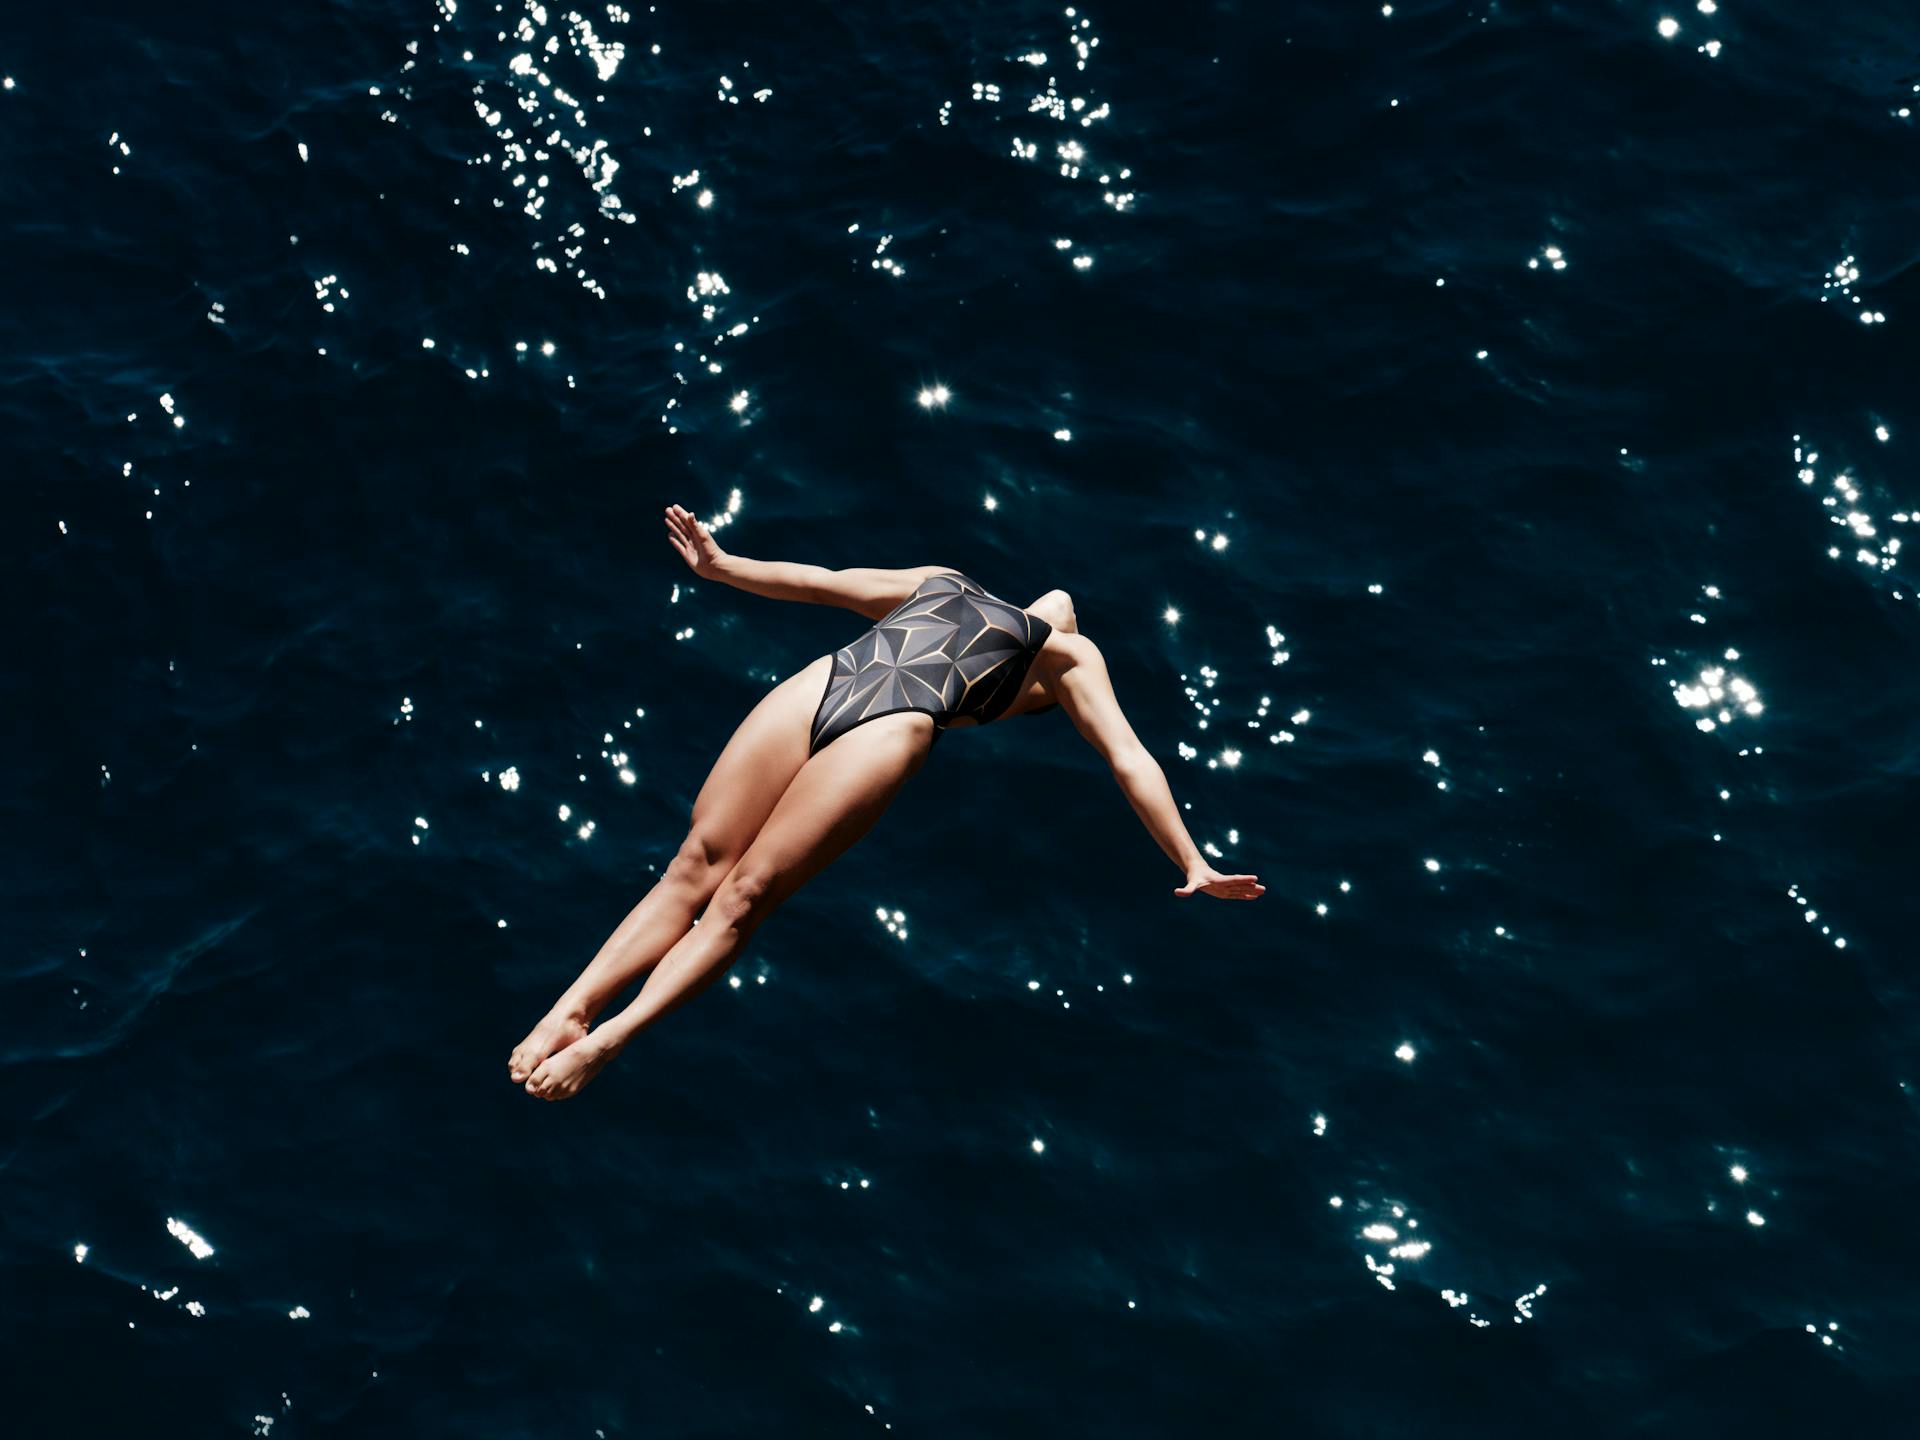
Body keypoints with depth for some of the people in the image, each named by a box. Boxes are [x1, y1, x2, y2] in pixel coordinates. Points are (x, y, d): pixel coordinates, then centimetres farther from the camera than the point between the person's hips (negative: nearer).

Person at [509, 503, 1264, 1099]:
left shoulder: (1070, 657, 26)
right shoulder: (939, 580, 36)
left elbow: (1131, 761, 18)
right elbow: (823, 582, 34)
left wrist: (1193, 866, 8)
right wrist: (722, 565, 26)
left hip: (890, 730, -3)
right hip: (817, 685, 3)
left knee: (744, 895, -17)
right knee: (698, 862, -12)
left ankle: (606, 1039, -25)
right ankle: (569, 1010, -16)